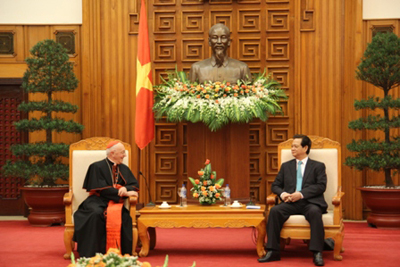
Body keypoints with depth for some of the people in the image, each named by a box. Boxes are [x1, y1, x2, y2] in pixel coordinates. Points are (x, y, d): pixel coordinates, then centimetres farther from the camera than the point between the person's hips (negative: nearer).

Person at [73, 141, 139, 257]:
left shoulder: (124, 169, 18)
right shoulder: (97, 167, 0)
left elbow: (134, 185, 12)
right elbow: (102, 189, -9)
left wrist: (125, 189, -12)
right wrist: (122, 193, -14)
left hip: (117, 202, 4)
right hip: (98, 201, -4)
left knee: (124, 216, -31)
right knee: (96, 214, -37)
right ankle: (93, 254, -32)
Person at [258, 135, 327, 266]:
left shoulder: (318, 166, 12)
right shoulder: (286, 166, 23)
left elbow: (321, 186, -2)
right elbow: (275, 185, 20)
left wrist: (301, 194, -15)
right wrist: (282, 193, -5)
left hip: (310, 202, -3)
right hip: (290, 203, 3)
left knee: (315, 212, -37)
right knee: (275, 210, -28)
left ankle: (317, 253, -35)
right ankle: (272, 251, -26)